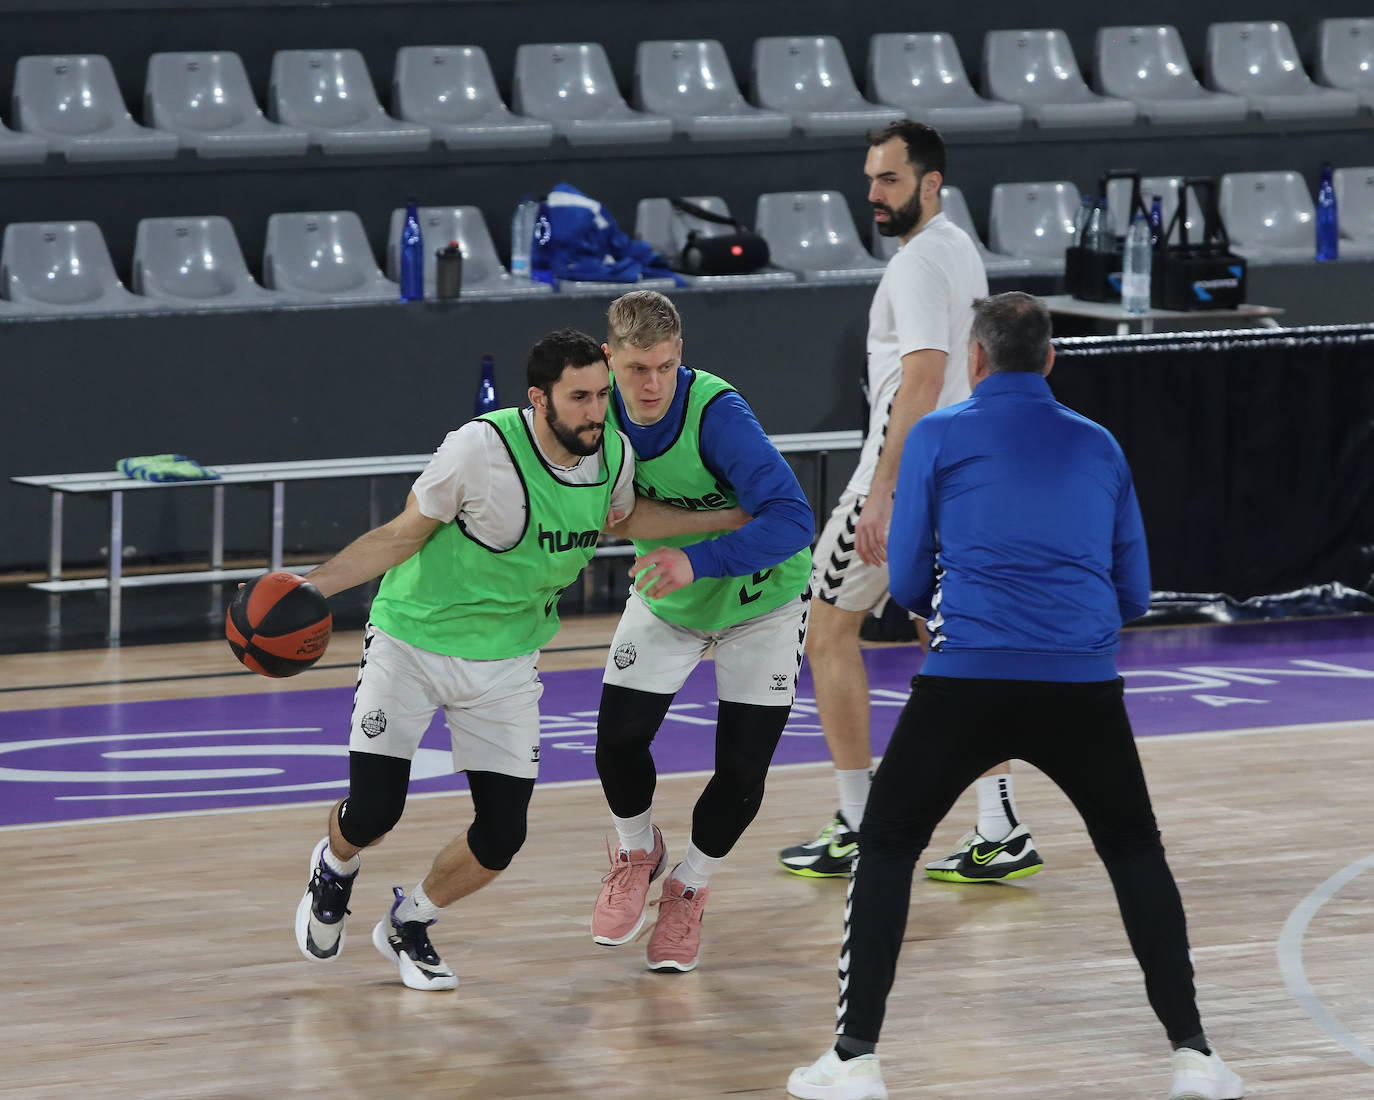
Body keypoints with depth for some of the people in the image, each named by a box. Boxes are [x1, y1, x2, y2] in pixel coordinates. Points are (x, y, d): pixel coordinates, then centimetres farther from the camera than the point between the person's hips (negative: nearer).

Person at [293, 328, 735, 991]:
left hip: (504, 662, 4)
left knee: (501, 837, -4)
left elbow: (621, 515, 17)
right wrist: (312, 585, -22)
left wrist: (728, 520, 9)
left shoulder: (614, 453, -8)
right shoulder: (483, 448, -25)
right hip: (411, 639, -4)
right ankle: (334, 868, 30)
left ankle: (409, 924, 26)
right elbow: (403, 535, -12)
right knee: (373, 812, -9)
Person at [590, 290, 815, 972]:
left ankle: (689, 886, 25)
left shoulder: (718, 415, -34)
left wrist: (699, 561, -48)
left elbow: (791, 520, -39)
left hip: (759, 601, -3)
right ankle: (637, 852, 27)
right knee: (618, 740, -6)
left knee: (741, 771, -4)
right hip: (663, 604, 4)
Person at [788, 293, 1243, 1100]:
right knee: (1136, 852, 21)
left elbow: (907, 585, 11)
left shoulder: (939, 437, 8)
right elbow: (1134, 594, 21)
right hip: (1084, 685, 2)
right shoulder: (1100, 447, 17)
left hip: (970, 678, -2)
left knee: (886, 847, 14)